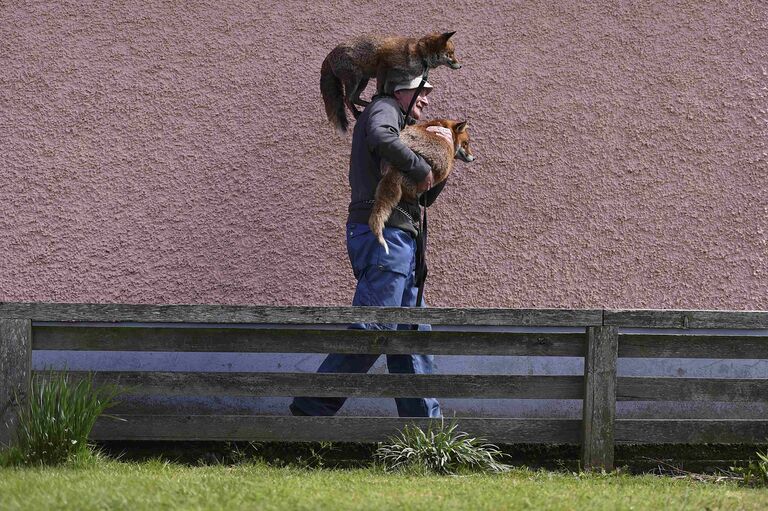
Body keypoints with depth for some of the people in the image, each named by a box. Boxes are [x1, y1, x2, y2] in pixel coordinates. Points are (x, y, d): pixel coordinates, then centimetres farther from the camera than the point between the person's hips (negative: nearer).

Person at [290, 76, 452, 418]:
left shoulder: (408, 130, 30)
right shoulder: (383, 108, 3)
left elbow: (425, 197, 27)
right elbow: (381, 138, -24)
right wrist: (421, 169, -14)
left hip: (400, 240, 10)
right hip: (383, 232, -10)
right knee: (373, 329, -16)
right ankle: (312, 409, -16)